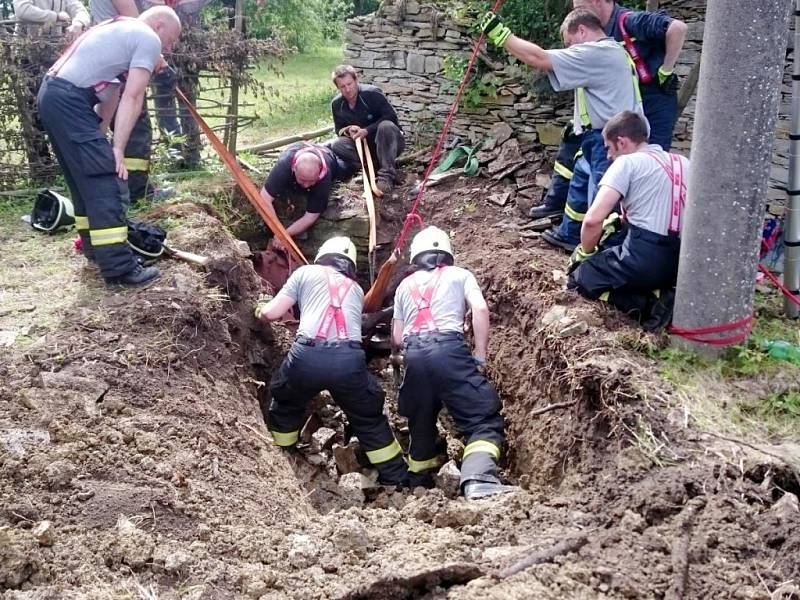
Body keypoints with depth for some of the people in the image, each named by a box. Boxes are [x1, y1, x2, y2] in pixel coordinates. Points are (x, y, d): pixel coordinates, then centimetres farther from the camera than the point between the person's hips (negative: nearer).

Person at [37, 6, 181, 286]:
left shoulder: (122, 31, 28)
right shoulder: (149, 38, 0)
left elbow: (112, 92, 19)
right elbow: (132, 98, -9)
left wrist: (97, 139, 13)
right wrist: (118, 148, -11)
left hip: (53, 95, 10)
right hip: (69, 99, -10)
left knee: (85, 179, 20)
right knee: (105, 182, -10)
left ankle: (94, 246, 31)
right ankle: (118, 267, -11)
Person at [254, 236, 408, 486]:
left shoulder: (306, 272, 20)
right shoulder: (356, 289, 30)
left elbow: (272, 313, 16)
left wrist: (260, 309, 40)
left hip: (308, 355, -1)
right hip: (349, 358, 1)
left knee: (286, 407, 29)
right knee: (369, 420, 22)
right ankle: (397, 478, 27)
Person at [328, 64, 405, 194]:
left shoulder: (372, 93, -18)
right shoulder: (336, 104, -2)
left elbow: (391, 116, -21)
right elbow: (339, 129, 8)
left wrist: (367, 130, -28)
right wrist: (348, 130, -16)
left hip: (389, 142, -5)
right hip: (365, 145, 5)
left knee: (386, 125, -38)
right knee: (337, 144, -20)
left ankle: (387, 175, -36)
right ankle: (379, 165, -21)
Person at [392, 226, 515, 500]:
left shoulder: (405, 285, 28)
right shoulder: (459, 274, 20)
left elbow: (397, 339, 23)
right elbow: (480, 309, 1)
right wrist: (480, 356, 3)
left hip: (413, 355, 4)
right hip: (449, 348, -4)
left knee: (421, 424, 19)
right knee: (484, 418, -6)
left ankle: (418, 485, 26)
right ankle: (479, 478, -30)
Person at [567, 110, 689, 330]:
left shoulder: (627, 163, -2)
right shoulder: (682, 162, 18)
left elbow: (593, 219, -12)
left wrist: (585, 252, 6)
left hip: (645, 257, -7)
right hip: (683, 264, 7)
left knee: (580, 277, 13)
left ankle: (648, 303, -6)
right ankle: (659, 294, 4)